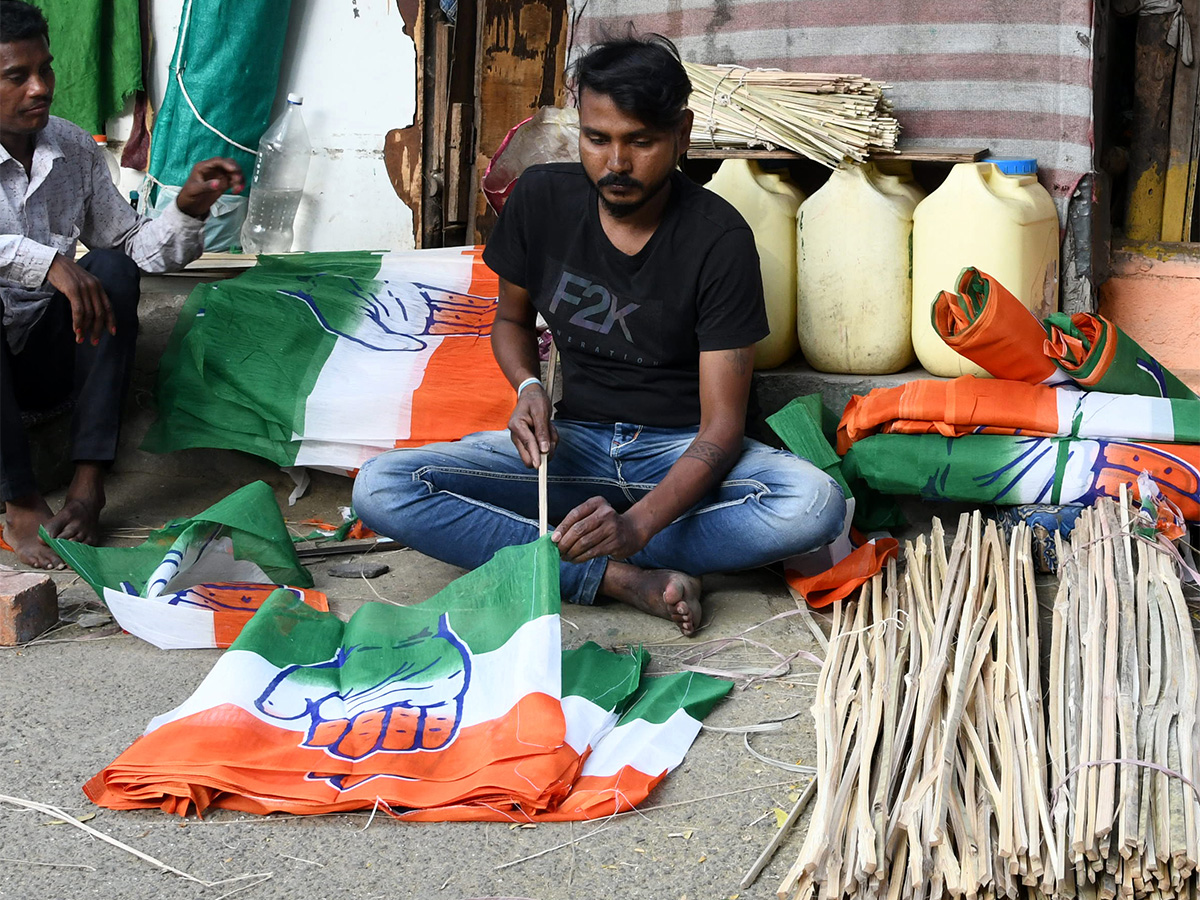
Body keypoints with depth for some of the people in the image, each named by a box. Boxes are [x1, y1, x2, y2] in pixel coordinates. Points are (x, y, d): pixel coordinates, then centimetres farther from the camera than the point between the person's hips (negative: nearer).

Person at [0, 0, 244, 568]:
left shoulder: (75, 149, 2)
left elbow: (134, 246, 5)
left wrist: (189, 207, -14)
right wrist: (46, 261, -44)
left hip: (47, 355, 4)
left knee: (113, 269, -21)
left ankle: (89, 478, -24)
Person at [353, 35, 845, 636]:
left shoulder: (718, 238, -16)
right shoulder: (542, 198, -5)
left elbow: (721, 424, -19)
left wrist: (637, 525, -36)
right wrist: (528, 388, -11)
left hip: (682, 452, -2)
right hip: (573, 441, 2)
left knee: (815, 504, -35)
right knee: (378, 488, -21)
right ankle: (627, 581, -27)